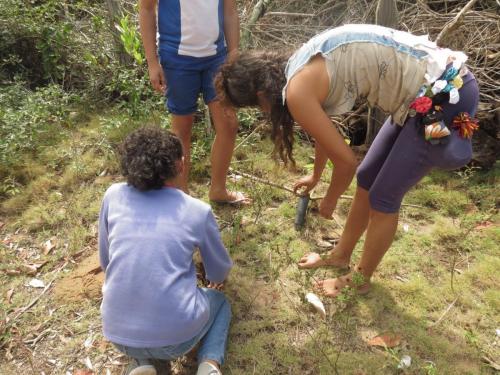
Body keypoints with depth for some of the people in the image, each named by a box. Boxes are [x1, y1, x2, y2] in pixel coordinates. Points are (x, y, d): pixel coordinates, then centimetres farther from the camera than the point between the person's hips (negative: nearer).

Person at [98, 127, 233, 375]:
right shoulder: (198, 211, -4)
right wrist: (214, 280, 37)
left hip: (118, 335, 2)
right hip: (177, 337, -2)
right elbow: (220, 272, 12)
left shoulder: (113, 196, 0)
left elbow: (105, 261, 13)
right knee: (219, 301, 30)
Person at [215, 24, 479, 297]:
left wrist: (329, 201, 9)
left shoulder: (297, 92, -19)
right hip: (442, 85, 9)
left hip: (445, 92, -9)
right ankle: (340, 255, 37)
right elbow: (326, 130, 26)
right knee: (368, 178, 17)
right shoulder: (300, 70, 9)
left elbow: (345, 159, -10)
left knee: (383, 197, 4)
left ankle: (361, 280, 27)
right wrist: (315, 176, 41)